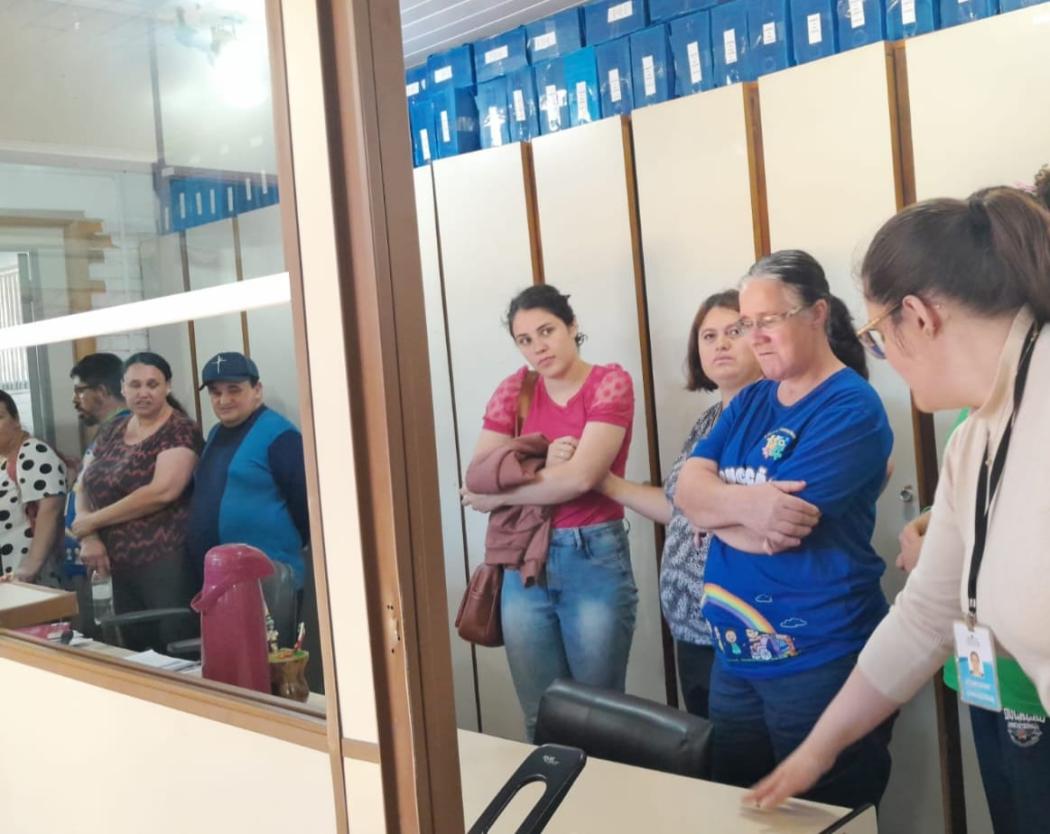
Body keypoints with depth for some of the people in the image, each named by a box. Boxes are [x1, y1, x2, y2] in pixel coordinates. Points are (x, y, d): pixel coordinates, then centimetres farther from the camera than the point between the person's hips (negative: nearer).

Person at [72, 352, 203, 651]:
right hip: (122, 565, 7)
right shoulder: (112, 432, 13)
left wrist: (93, 521, -12)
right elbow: (84, 487, 14)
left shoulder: (180, 431, -9)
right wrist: (88, 537, -6)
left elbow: (163, 491, -20)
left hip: (168, 562, -7)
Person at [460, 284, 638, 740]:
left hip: (594, 558, -4)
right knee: (539, 715, 11)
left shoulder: (610, 382, -6)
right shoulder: (513, 390, 7)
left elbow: (581, 476, -17)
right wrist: (540, 462, -18)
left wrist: (497, 494, -6)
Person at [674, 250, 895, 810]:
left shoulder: (850, 408, -14)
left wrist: (717, 501, -4)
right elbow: (687, 487, -3)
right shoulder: (750, 402, 9)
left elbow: (774, 534, -22)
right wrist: (744, 502, -23)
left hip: (821, 662, -7)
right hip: (737, 656, 8)